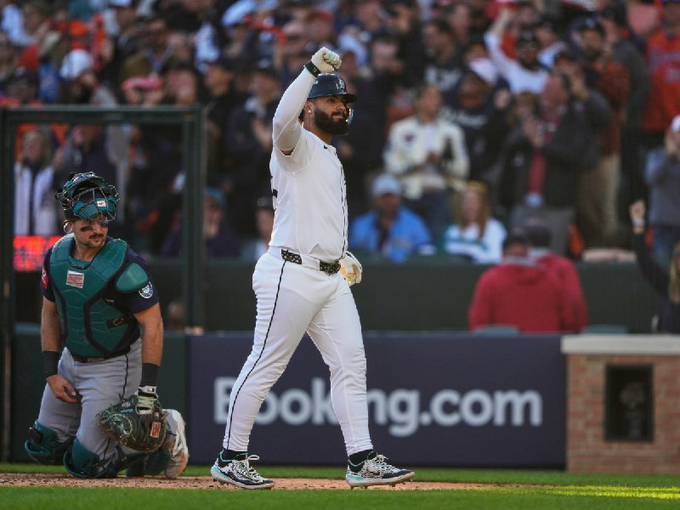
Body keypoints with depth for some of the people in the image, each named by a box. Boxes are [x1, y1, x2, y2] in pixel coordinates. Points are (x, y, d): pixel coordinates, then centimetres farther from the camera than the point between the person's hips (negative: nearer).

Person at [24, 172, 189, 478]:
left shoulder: (125, 265, -24)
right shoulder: (56, 256, -5)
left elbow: (152, 325, -23)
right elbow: (50, 315, 8)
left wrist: (147, 389, -27)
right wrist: (51, 373, 1)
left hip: (115, 367, -7)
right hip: (72, 360, 7)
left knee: (86, 463, -8)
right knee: (43, 448, 12)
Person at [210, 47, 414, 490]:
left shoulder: (329, 157, 23)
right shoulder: (297, 146, -5)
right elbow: (283, 120, -29)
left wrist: (342, 255, 19)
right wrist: (313, 69, -33)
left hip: (331, 278, 9)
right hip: (292, 273, -9)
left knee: (351, 365, 3)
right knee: (265, 366, -6)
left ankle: (362, 460, 3)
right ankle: (231, 459, 0)